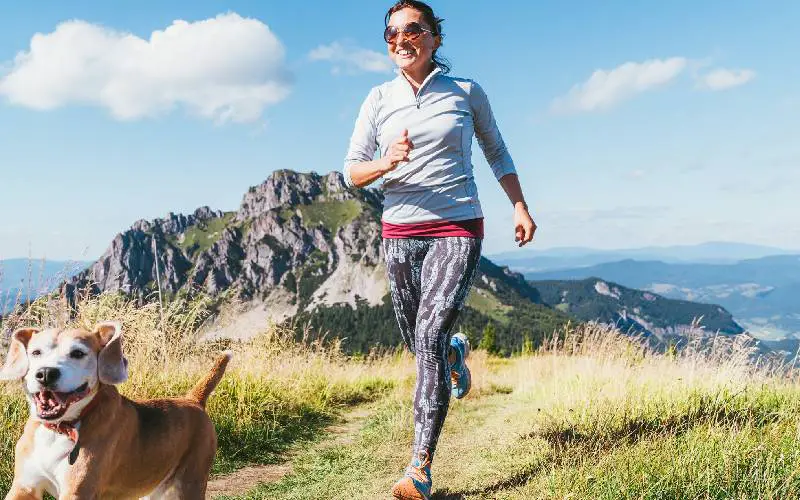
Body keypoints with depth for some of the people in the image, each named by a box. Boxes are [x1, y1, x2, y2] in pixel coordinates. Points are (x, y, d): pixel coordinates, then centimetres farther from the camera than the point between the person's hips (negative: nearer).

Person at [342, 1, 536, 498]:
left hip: (457, 230, -3)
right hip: (400, 233, 3)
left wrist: (520, 207, 9)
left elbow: (496, 152, 16)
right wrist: (386, 162, -20)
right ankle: (457, 350, 51)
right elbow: (352, 170, 1)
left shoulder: (466, 92, 3)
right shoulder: (380, 98, 5)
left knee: (429, 336, -17)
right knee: (418, 342, 12)